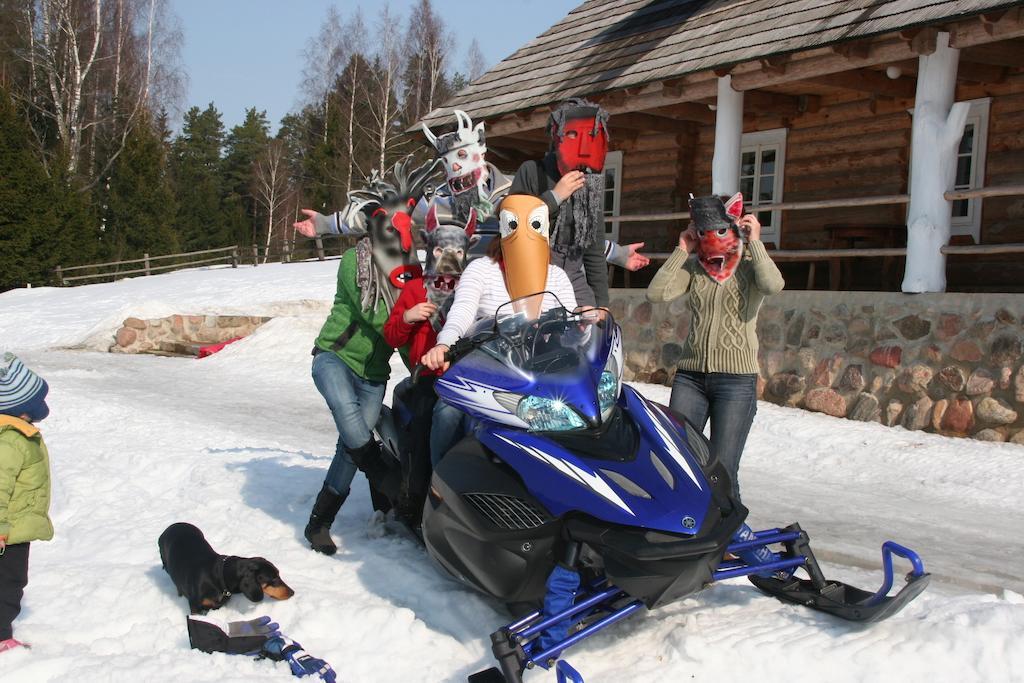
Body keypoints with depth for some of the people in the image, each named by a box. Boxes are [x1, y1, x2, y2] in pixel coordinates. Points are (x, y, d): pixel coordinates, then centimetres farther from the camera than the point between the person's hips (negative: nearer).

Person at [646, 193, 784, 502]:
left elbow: (773, 285, -22)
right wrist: (681, 251, 0)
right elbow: (656, 293, -5)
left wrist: (754, 242, -10)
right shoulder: (693, 266, 9)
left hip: (736, 379, -3)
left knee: (722, 472, -6)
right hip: (690, 375, 4)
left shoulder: (751, 264, 1)